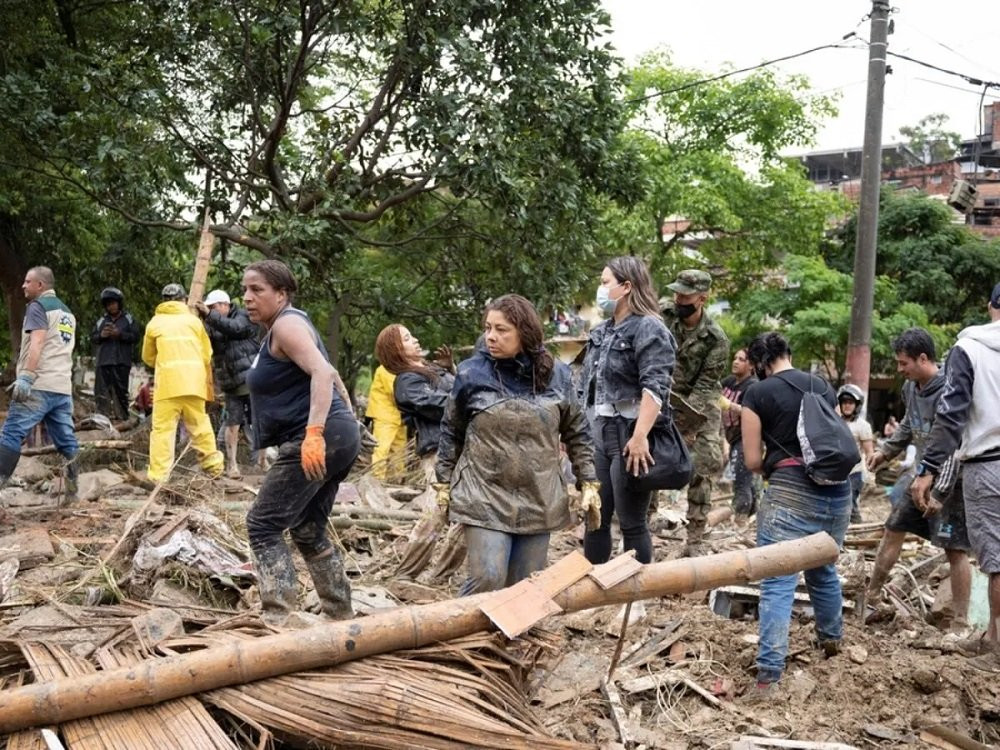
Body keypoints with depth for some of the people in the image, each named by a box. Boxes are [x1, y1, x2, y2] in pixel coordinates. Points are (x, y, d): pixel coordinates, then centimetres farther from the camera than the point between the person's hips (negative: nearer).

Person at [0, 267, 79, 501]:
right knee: (66, 440, 6)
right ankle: (72, 493, 6)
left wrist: (25, 377, -23)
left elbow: (37, 342, -16)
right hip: (63, 387, 8)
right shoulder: (67, 313, 24)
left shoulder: (38, 306, -2)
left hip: (39, 386, -8)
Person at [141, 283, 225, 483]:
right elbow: (207, 355, 14)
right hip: (194, 382, 2)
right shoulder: (194, 321, 13)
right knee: (199, 425, 13)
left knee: (163, 428, -3)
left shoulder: (155, 322, 11)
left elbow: (148, 357, 21)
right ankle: (214, 466, 16)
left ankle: (158, 476, -9)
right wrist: (208, 383, 30)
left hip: (168, 382, -2)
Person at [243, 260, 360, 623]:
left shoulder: (286, 324, -9)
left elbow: (323, 372, -23)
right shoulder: (283, 328, 22)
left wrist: (314, 433, -33)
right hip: (339, 436, 11)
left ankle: (278, 618, -15)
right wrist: (348, 420, 28)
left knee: (263, 525, -9)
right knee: (309, 531, 17)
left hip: (318, 440, -11)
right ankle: (342, 618, 23)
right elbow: (331, 375, 28)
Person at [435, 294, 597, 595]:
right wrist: (444, 484, 7)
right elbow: (450, 432, 6)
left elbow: (576, 433, 10)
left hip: (539, 500, 3)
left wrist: (588, 483, 7)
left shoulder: (556, 374, 0)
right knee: (487, 580, -14)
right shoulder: (471, 373, -5)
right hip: (485, 498, -2)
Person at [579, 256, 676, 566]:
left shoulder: (648, 328, -10)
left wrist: (640, 436, -29)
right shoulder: (602, 331, 16)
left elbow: (655, 388, -21)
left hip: (630, 435, -8)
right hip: (599, 433, 8)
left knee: (632, 523, 0)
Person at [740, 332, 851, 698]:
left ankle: (768, 676, -13)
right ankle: (832, 639, 46)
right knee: (824, 570, 27)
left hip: (791, 492, -6)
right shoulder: (824, 386, 14)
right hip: (837, 489, 6)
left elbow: (752, 461, 1)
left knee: (778, 583, -7)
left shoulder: (757, 394, 0)